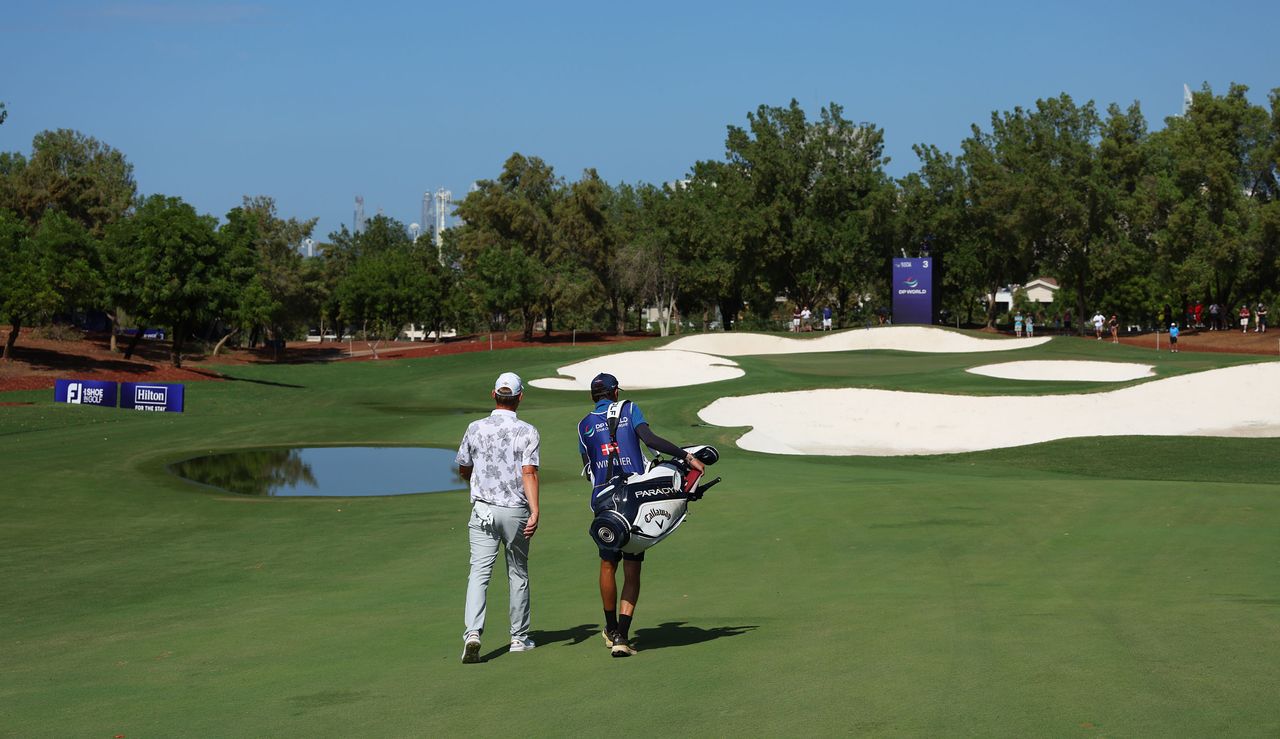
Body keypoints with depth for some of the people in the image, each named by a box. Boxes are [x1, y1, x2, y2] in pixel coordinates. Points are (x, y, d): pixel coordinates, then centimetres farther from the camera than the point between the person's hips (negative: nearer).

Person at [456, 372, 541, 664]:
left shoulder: (475, 428, 1)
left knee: (479, 572, -5)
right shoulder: (527, 432, -7)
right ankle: (519, 637, 20)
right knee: (518, 574, 13)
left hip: (483, 510, 1)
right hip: (516, 511, -1)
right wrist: (535, 511, -22)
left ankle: (472, 632, -24)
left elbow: (463, 470, 12)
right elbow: (529, 473, -17)